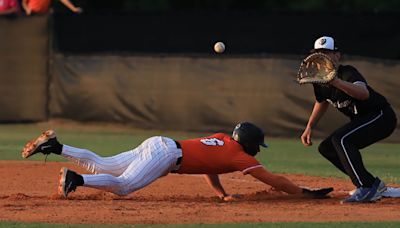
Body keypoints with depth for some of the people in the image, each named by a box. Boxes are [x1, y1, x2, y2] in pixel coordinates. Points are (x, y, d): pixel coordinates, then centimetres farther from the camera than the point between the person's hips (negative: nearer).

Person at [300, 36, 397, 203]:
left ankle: (366, 188, -27)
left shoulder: (348, 73, -27)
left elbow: (364, 93, -49)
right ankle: (374, 185, 11)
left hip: (381, 116, -10)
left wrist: (335, 81, -62)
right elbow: (322, 102, 23)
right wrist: (309, 127, 14)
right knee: (326, 148, 9)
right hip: (361, 120, 10)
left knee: (340, 139, -28)